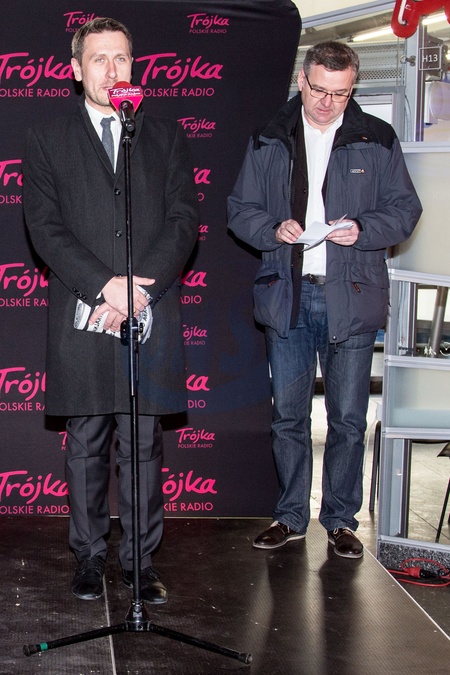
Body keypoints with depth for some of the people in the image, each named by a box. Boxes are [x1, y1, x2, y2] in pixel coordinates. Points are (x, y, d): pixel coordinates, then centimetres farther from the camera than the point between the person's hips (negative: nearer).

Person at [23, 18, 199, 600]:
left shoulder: (166, 137, 13)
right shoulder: (47, 141, 9)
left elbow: (184, 219, 3)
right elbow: (45, 227, -1)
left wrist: (141, 288, -10)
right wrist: (104, 285, -14)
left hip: (151, 316, 1)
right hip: (80, 321, 0)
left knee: (144, 446, 6)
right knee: (86, 446, 8)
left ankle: (139, 559, 17)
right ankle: (89, 557, 21)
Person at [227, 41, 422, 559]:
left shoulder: (378, 141, 5)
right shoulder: (268, 142, 9)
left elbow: (405, 209, 5)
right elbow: (240, 209, 10)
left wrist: (362, 230, -14)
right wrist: (273, 230, -10)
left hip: (351, 297, -1)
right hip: (287, 296, 2)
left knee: (348, 419, 4)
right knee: (288, 415, 8)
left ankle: (341, 519, 19)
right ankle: (290, 516, 22)